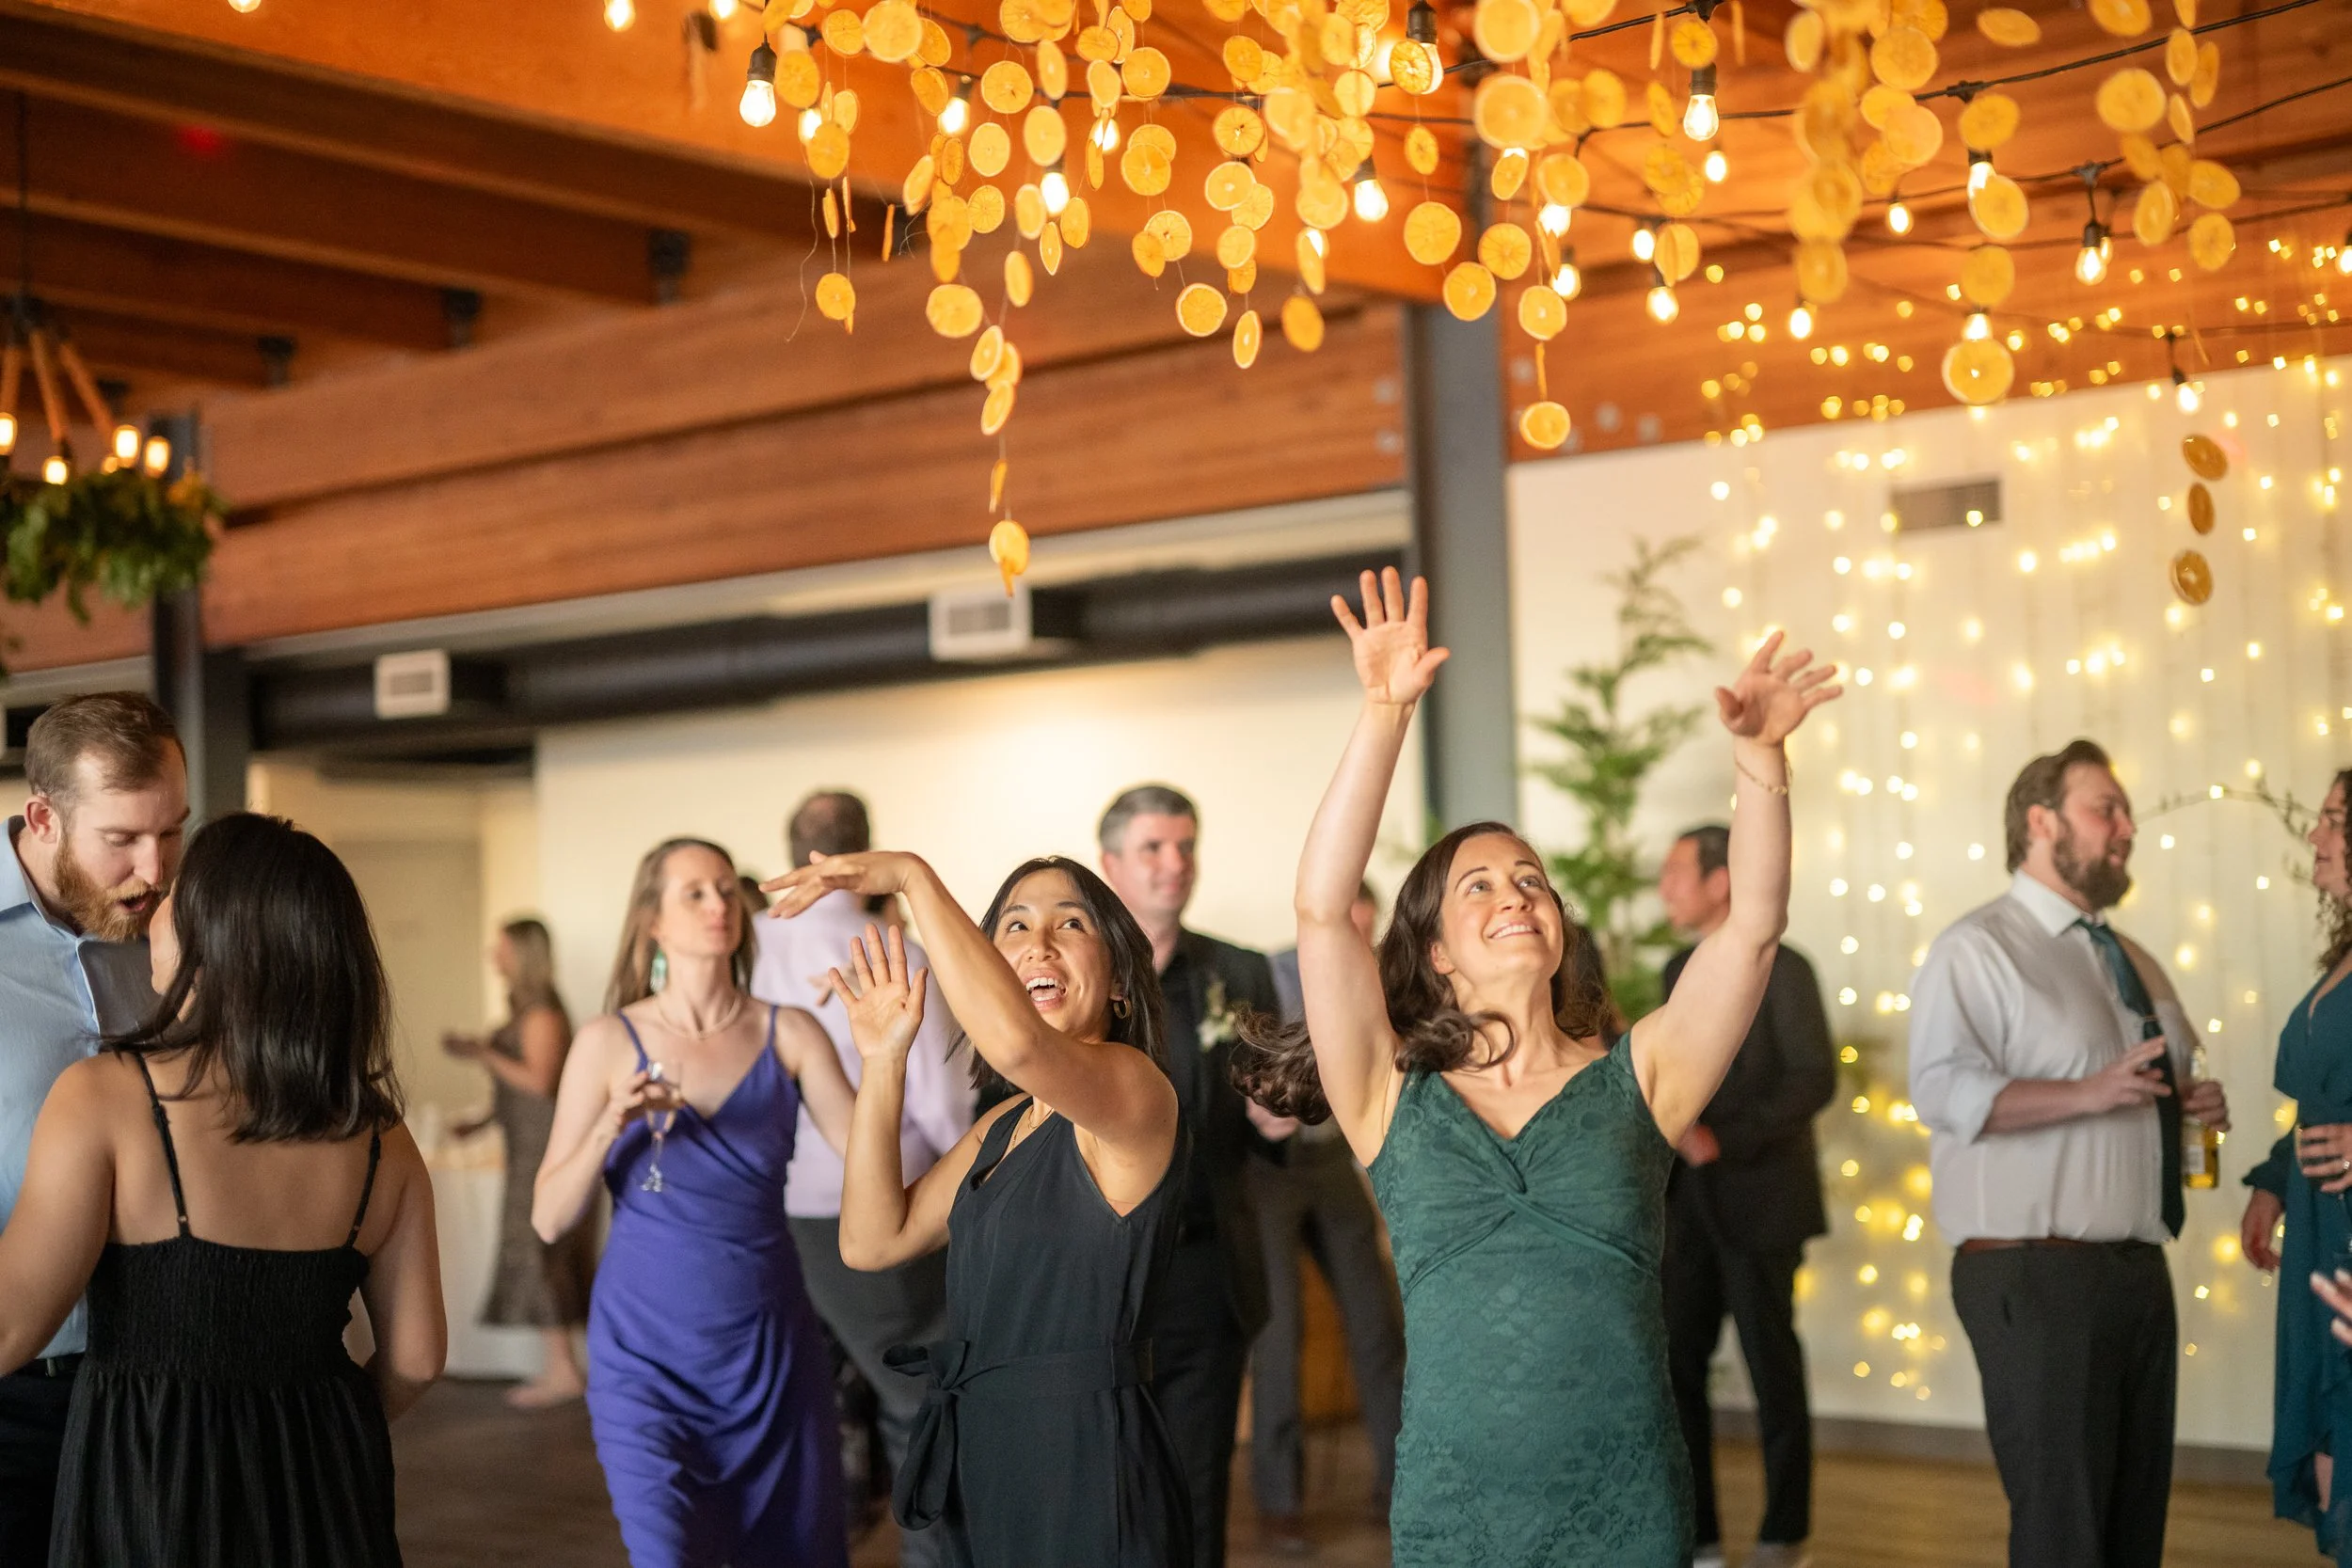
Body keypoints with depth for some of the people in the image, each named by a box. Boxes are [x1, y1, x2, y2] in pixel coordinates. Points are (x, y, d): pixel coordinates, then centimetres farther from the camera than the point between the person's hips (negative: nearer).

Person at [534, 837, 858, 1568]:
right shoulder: (610, 1041, -3)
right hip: (649, 1352, -2)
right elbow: (549, 1219, -5)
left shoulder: (789, 1035, -1)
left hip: (771, 1350, 2)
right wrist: (610, 1129, -20)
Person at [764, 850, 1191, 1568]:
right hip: (990, 1472, 8)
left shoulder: (1135, 1087, -14)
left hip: (1087, 1479, -8)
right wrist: (883, 1062, 1)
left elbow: (1015, 1041, -36)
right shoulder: (1004, 1125, 14)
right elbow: (873, 1241, 9)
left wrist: (914, 876, -25)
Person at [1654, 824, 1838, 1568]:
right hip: (1689, 1205, 6)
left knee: (1772, 1368, 3)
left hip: (1758, 1200, -6)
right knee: (1675, 1367, 3)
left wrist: (1724, 1139, -21)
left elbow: (1815, 1077, -14)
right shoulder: (1680, 970, 13)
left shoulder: (1782, 970, -8)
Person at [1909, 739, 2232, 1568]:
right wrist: (2089, 1094, -26)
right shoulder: (1979, 949, -7)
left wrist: (2195, 1105, 6)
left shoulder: (2133, 963, 19)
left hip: (2139, 1271, 8)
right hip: (2036, 1275, -8)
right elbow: (1942, 1090, -20)